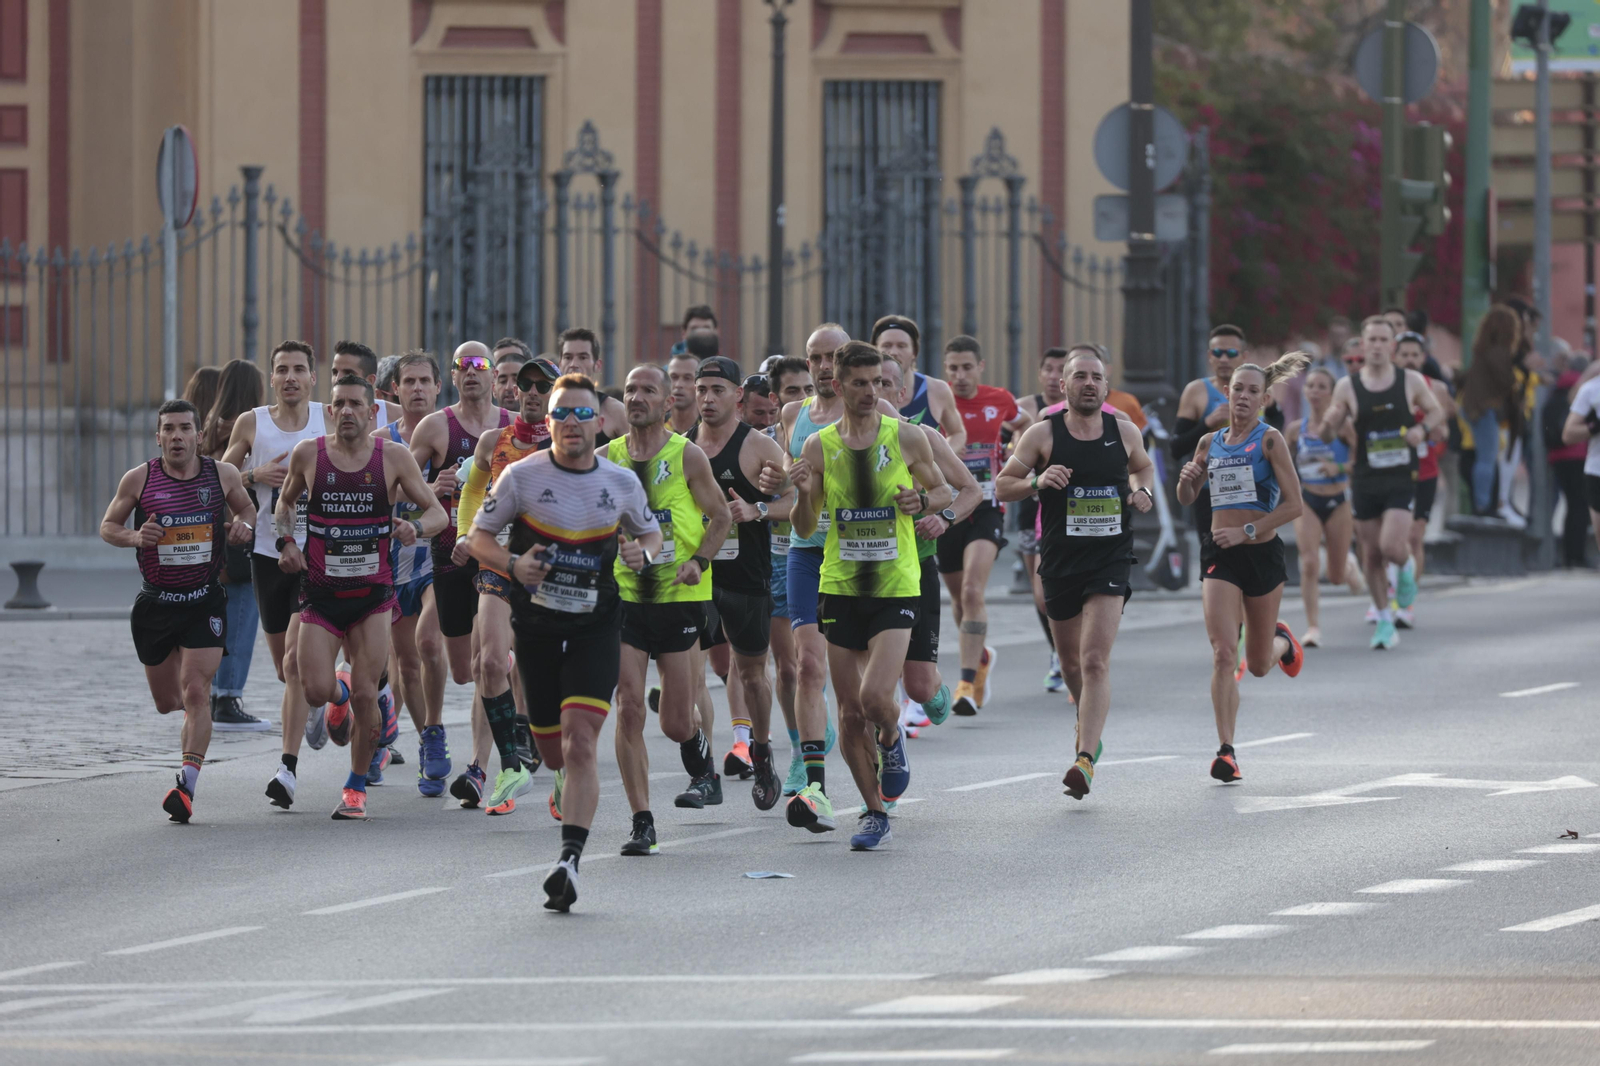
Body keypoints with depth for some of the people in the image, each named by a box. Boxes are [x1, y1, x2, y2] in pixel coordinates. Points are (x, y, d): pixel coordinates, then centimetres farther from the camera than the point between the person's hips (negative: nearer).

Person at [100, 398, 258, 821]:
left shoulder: (223, 475, -2)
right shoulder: (139, 479, -5)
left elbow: (248, 510, 17)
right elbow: (108, 525, 7)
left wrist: (245, 525, -7)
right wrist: (134, 537, -15)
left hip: (205, 600, -1)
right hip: (156, 603, 2)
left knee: (194, 692, -16)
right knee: (167, 701, 12)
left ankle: (188, 782, -19)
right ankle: (191, 724, 48)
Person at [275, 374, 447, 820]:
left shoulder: (393, 457, -4)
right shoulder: (308, 454, -2)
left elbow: (438, 513, 0)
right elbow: (286, 501, 18)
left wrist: (416, 526, -22)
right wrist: (285, 540, -1)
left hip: (373, 593, -1)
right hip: (321, 592, 1)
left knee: (366, 696, -5)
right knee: (316, 690, -11)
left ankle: (357, 787, 14)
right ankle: (340, 692, 29)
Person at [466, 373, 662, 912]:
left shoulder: (622, 482, 1)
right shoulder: (522, 476, -3)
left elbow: (652, 531, 17)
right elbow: (478, 536, 4)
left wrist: (643, 553, -7)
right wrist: (512, 564, -16)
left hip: (596, 627, -1)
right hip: (536, 624, 1)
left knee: (580, 740, -18)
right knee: (553, 754, 7)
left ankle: (570, 858, -22)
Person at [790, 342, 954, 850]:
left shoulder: (907, 438, -1)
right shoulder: (819, 447, 1)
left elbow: (945, 491, 13)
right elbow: (805, 529, 6)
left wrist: (921, 500, -9)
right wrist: (804, 496, -15)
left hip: (896, 587, -2)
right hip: (840, 588, 2)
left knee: (876, 698, -18)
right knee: (850, 713, 3)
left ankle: (891, 741, 18)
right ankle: (875, 814, 17)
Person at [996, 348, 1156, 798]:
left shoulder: (1125, 432, 4)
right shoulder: (1042, 434, -2)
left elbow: (1142, 466, 25)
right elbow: (1002, 487, 2)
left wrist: (1144, 492, 3)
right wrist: (1037, 480, -18)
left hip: (1111, 559, -1)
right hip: (1060, 559, 1)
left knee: (1095, 661, -15)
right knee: (1071, 662, 14)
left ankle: (1085, 760, -21)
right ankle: (1087, 722, 46)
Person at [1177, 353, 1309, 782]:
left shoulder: (1269, 440, -6)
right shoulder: (1210, 444, 7)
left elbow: (1293, 505, -11)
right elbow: (1187, 499, 19)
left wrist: (1247, 531, -18)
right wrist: (1187, 478, -4)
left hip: (1262, 553, -2)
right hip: (1220, 556, 2)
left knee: (1258, 664, 12)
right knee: (1223, 654, -14)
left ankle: (1281, 641, 49)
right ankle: (1226, 751, -12)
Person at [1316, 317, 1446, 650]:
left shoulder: (1411, 381, -1)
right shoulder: (1347, 387, 0)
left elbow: (1436, 411, 13)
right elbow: (1327, 435, 5)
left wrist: (1422, 428, -9)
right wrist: (1329, 424, -19)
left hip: (1402, 479, -2)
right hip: (1365, 481, 2)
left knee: (1392, 547, -17)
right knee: (1371, 554, 5)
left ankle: (1406, 567, 19)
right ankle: (1385, 621, 18)